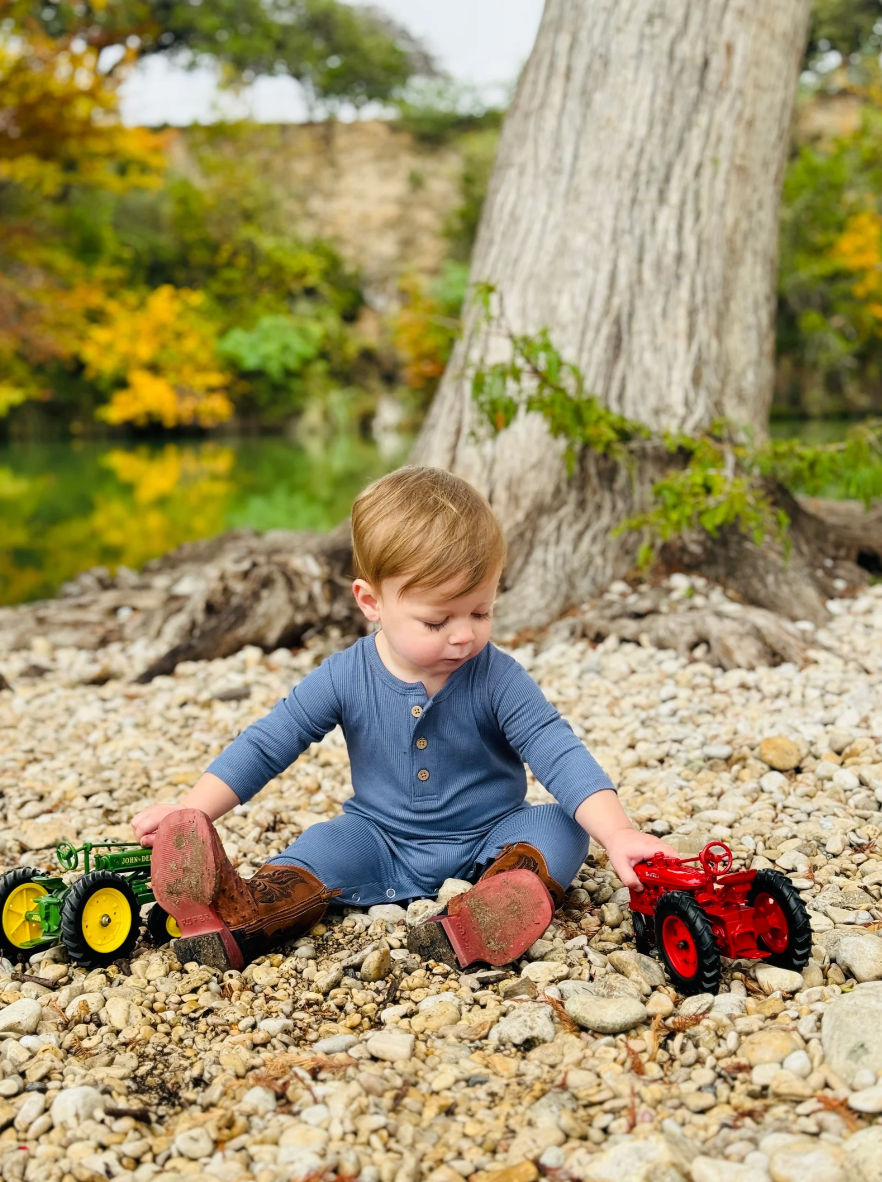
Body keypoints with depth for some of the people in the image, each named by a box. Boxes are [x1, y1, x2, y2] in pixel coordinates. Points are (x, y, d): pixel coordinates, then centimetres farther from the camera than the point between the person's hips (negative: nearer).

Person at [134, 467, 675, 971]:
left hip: (486, 841, -1)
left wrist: (618, 833, -36)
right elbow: (267, 744, -5)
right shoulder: (345, 677, -10)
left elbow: (559, 754, -21)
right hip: (383, 843, 1)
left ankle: (508, 897, -51)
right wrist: (192, 812, -15)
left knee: (560, 825, -23)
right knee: (330, 841, -23)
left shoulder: (498, 678, -15)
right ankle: (248, 916, -46)